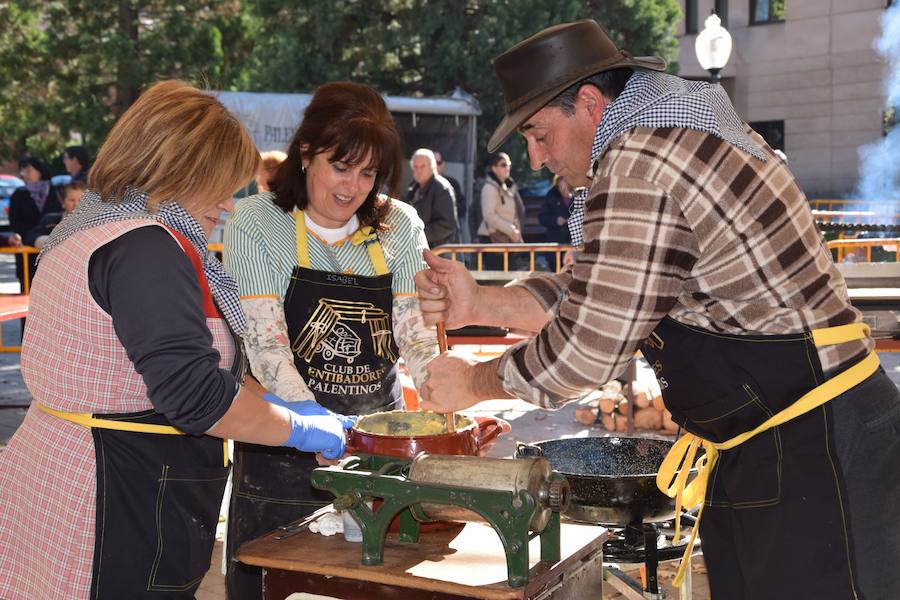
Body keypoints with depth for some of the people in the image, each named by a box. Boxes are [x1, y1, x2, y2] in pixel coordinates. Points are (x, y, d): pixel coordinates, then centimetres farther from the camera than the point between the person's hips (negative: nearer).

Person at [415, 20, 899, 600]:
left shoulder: (639, 166, -22)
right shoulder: (672, 136, 12)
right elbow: (594, 297, 14)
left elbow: (587, 347, -19)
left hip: (813, 448, -10)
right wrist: (481, 303, 2)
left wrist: (474, 383, -3)